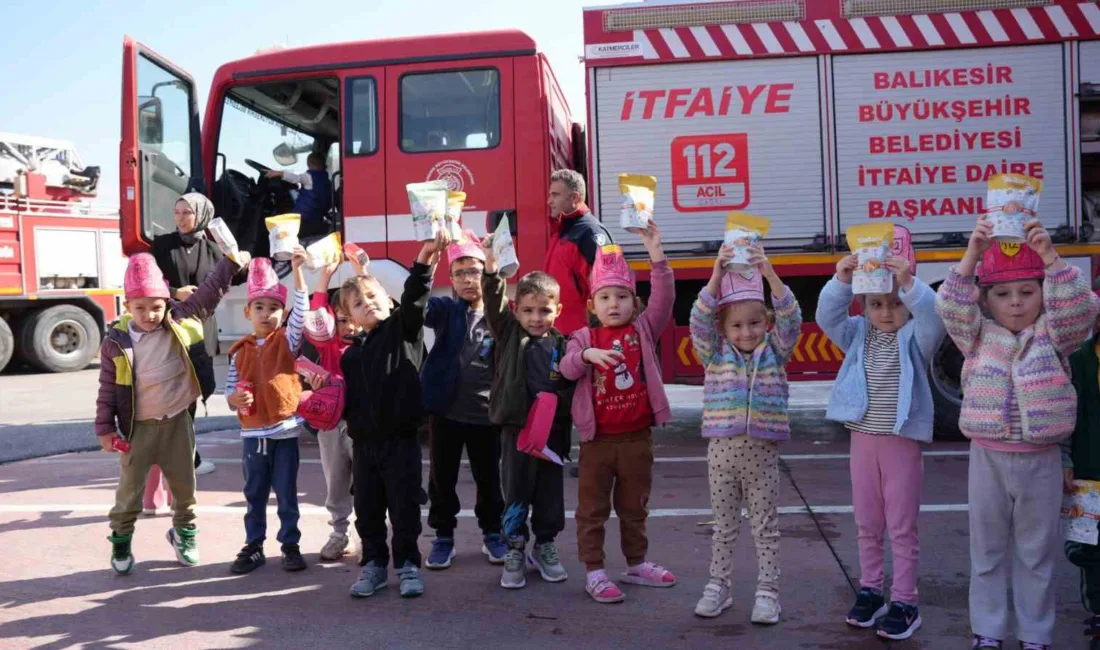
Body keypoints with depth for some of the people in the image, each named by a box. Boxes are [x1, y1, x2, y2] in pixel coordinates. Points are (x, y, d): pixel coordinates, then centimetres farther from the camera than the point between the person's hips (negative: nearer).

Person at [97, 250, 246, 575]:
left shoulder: (182, 322, -6)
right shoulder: (116, 342, -10)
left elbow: (209, 292, 0)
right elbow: (108, 389, -4)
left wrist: (231, 261, -6)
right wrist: (105, 428, -3)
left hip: (178, 422, 2)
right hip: (139, 428, -2)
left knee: (184, 485, 14)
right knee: (130, 490, 9)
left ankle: (184, 532, 35)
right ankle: (121, 542, 26)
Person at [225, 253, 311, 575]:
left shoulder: (287, 341, -2)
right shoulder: (240, 351, 5)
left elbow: (301, 309, -18)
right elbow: (230, 391, 9)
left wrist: (297, 268, -29)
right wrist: (235, 398, -16)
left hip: (285, 429, -2)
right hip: (252, 432, 2)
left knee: (286, 493, 7)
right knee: (254, 493, 12)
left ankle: (290, 545, 18)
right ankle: (253, 547, 23)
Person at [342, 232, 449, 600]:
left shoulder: (403, 329, 0)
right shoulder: (351, 354, 11)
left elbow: (414, 298, -18)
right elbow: (347, 398, 17)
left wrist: (426, 258, -32)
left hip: (400, 438, -4)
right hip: (363, 442, 4)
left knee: (404, 508, 3)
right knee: (367, 510, 12)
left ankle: (407, 565, 18)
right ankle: (373, 565, 26)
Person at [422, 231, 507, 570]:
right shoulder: (446, 311, 0)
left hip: (486, 413, 0)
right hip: (445, 409, 0)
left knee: (489, 478, 12)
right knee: (442, 478, 9)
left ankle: (492, 535, 31)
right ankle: (443, 537, 25)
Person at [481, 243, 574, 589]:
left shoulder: (562, 345, 1)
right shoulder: (509, 335, -1)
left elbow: (573, 385, 3)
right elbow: (494, 305, -15)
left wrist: (557, 399, -17)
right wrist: (491, 268, -29)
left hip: (553, 431, 1)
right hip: (516, 428, -1)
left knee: (550, 493, 12)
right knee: (516, 493, 7)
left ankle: (545, 546, 30)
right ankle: (514, 551, 20)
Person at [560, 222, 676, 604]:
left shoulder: (644, 330, 0)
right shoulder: (584, 337, -1)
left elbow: (664, 297, -12)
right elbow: (567, 368, -15)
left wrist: (655, 251, -21)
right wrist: (588, 354, -35)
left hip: (637, 436, 2)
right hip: (598, 438, -1)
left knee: (634, 507, 16)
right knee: (592, 508, 6)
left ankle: (636, 565, 32)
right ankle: (594, 572, 16)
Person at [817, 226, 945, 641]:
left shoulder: (915, 337, -5)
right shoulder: (859, 334, 4)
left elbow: (934, 318, -26)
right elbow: (827, 317, -12)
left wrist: (909, 282, -41)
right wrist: (841, 280, -28)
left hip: (902, 441, -3)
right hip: (863, 438, 4)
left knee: (902, 526, 4)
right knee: (867, 524, 14)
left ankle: (903, 601, 14)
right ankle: (870, 590, 28)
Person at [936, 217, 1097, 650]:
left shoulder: (1053, 336, -1)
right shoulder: (978, 337, 0)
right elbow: (951, 307, -15)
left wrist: (1050, 256, -30)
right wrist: (971, 256, -28)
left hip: (1040, 460, 0)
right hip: (988, 457, 1)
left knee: (1038, 554, 10)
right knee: (987, 552, 10)